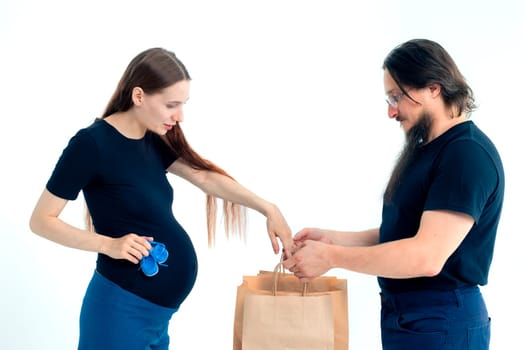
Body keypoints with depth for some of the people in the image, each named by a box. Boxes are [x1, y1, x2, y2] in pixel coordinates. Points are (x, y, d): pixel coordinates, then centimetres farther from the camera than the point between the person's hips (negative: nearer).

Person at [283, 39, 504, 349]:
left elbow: (427, 256, -27)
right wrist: (332, 238, 2)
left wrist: (331, 257, -21)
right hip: (404, 315, 9)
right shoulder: (427, 149, 13)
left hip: (441, 323, -9)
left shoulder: (468, 154, -19)